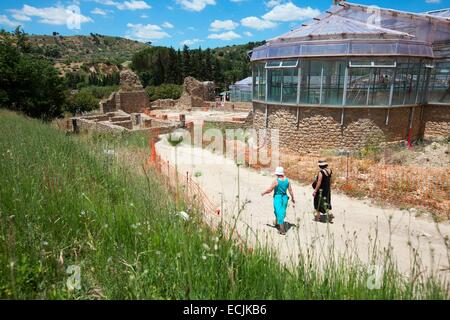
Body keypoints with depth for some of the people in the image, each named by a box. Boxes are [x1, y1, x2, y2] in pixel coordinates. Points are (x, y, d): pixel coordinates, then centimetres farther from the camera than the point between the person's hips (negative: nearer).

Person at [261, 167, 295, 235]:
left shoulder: (276, 181, -18)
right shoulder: (287, 180, -3)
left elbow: (270, 190, -13)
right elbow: (290, 190, 1)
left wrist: (263, 193, 4)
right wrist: (293, 198, 14)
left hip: (277, 198, -6)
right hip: (285, 198, 6)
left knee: (279, 213, -1)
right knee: (282, 212, 20)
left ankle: (282, 230, -3)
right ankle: (277, 224, 39)